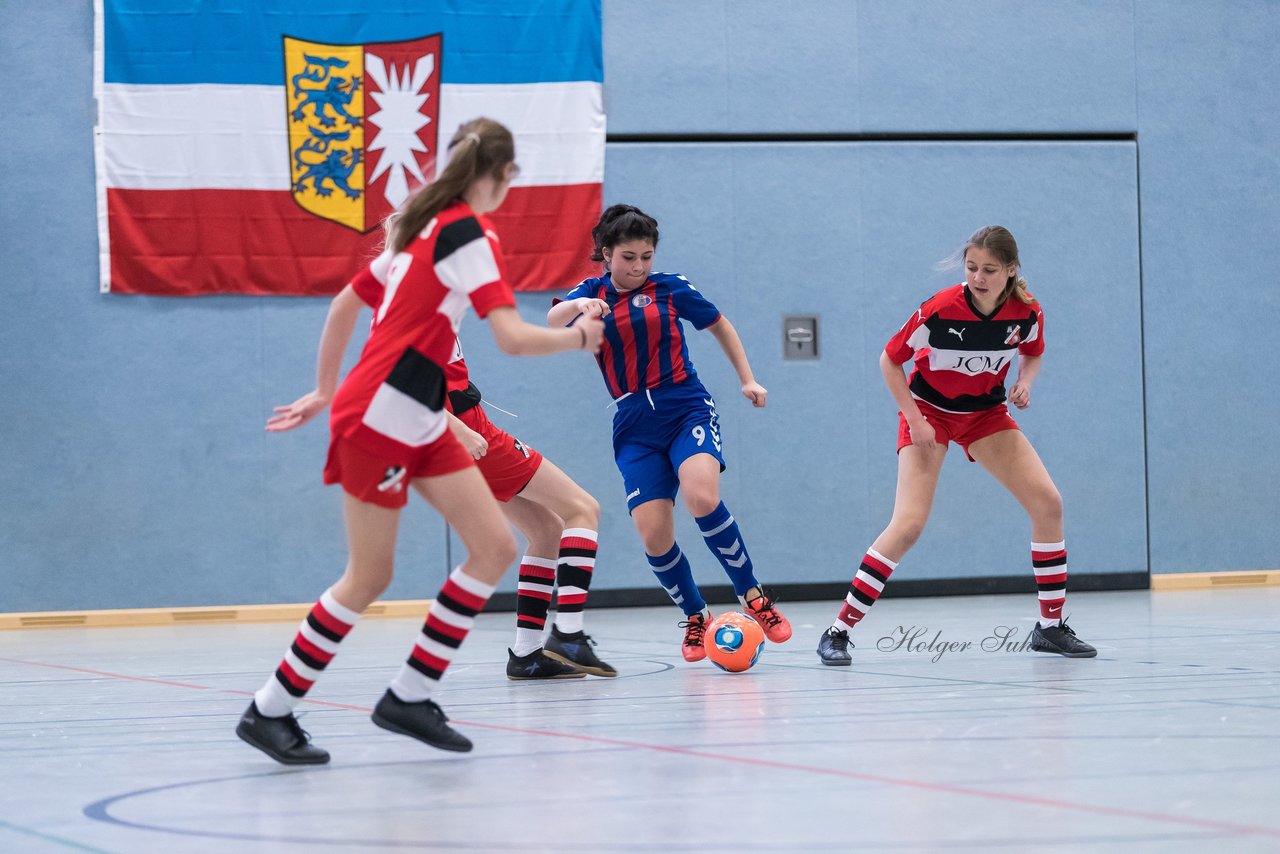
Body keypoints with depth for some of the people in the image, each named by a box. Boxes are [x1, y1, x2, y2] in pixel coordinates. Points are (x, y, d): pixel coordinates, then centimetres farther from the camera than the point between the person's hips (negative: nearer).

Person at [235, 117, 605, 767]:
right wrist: (581, 337, -7)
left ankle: (410, 696, 6)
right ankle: (269, 711, 7)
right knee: (369, 577, -3)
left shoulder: (426, 222, 12)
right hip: (380, 420, -9)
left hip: (420, 422, 9)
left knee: (495, 547, 3)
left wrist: (326, 392, 26)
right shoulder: (468, 235, -16)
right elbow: (513, 338, -23)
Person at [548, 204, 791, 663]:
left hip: (687, 409, -2)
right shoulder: (592, 293, 4)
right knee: (653, 534, -11)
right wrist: (578, 307, -39)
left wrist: (748, 380, 12)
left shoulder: (669, 287, 3)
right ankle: (696, 618, 13)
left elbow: (720, 325, 17)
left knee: (702, 498, -29)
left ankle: (754, 599, -14)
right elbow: (554, 318, -17)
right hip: (635, 427, 2)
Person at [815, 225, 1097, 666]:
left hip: (986, 413, 4)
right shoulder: (938, 310, -27)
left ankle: (1051, 626, 5)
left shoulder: (1027, 312, -16)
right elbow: (890, 360, -13)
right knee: (909, 523, -20)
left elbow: (1033, 352, 8)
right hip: (929, 410, -4)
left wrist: (1025, 382, -13)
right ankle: (838, 631, -13)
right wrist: (913, 418, -20)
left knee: (1048, 503, -9)